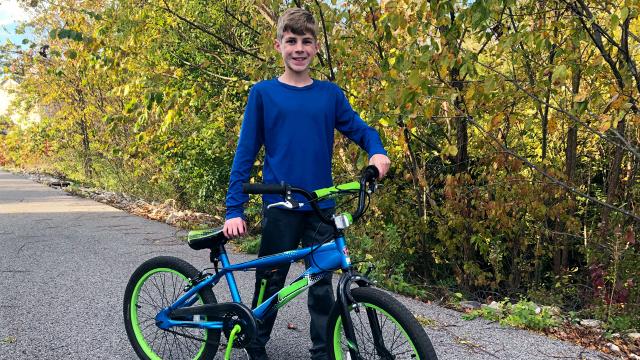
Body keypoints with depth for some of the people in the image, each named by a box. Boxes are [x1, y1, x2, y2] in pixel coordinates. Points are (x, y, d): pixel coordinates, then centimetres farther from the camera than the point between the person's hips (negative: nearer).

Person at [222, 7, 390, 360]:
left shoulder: (330, 93, 6)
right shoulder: (263, 93, -1)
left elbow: (359, 129, 10)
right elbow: (245, 153, -2)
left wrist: (377, 152, -13)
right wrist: (234, 210, -7)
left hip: (321, 206, 2)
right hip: (280, 207, -2)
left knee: (322, 284, 9)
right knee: (270, 283, 8)